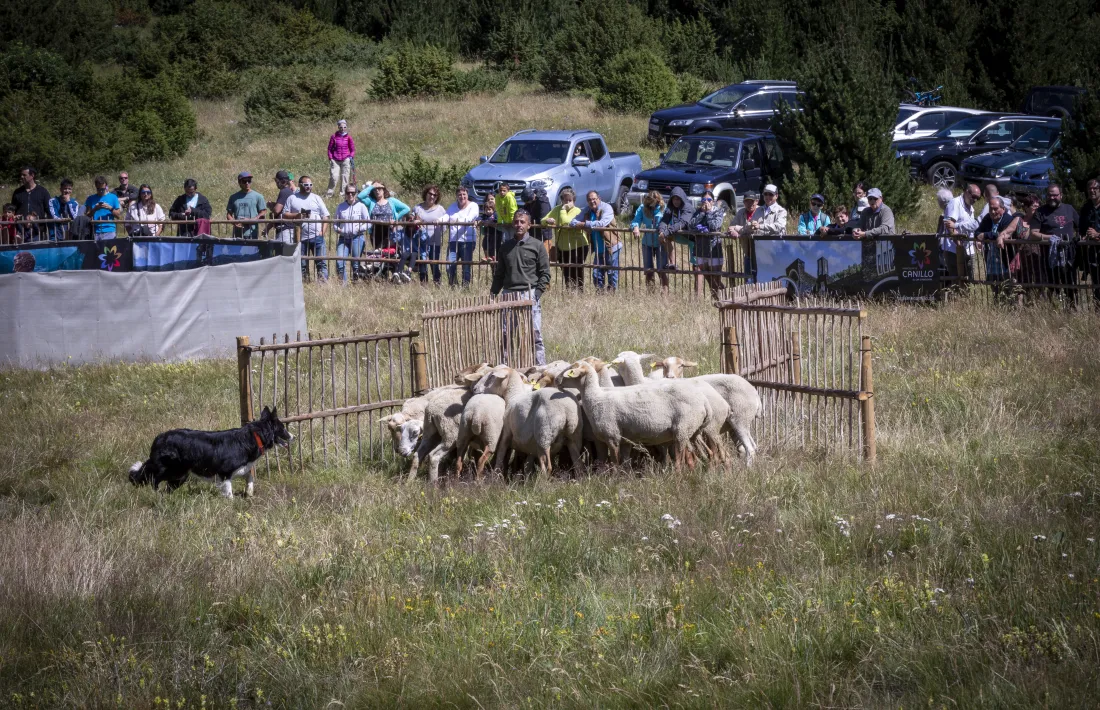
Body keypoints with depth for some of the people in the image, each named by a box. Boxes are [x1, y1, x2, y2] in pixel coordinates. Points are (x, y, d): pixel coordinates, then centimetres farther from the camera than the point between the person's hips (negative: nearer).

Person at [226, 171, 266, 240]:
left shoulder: (257, 196, 5)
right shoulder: (234, 197, 14)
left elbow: (263, 214, 3)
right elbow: (229, 214, 17)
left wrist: (250, 221, -11)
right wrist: (234, 222, -5)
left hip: (251, 233, -3)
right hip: (237, 233, 3)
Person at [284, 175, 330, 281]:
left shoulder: (316, 198, 11)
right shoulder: (292, 199, 10)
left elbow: (325, 216, 8)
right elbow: (285, 215, 5)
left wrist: (322, 231, -5)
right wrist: (297, 215, -12)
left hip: (317, 236, -1)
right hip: (300, 237, 1)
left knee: (321, 261, -7)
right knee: (301, 264, 4)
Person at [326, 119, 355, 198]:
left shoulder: (349, 137, 2)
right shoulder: (334, 137, 1)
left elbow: (352, 149, 10)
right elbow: (330, 148, 8)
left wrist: (351, 157, -4)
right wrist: (330, 158, 1)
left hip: (346, 160, 1)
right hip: (335, 160, -1)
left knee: (345, 177, 2)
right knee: (334, 177, -7)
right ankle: (329, 193, 6)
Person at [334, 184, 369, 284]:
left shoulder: (361, 206, 3)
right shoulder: (340, 207, 11)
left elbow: (367, 222, 2)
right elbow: (335, 222, 14)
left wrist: (359, 229, -14)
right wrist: (338, 229, -8)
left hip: (357, 237, -2)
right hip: (344, 238, 2)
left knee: (356, 264, 0)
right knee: (340, 262, -12)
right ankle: (343, 283, -5)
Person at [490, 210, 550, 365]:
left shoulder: (537, 246, 3)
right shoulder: (505, 247, 14)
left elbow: (545, 274, 2)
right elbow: (499, 274, 20)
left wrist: (536, 295, -9)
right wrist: (493, 295, 9)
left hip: (529, 294, -3)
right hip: (509, 294, 3)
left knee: (535, 335, -5)